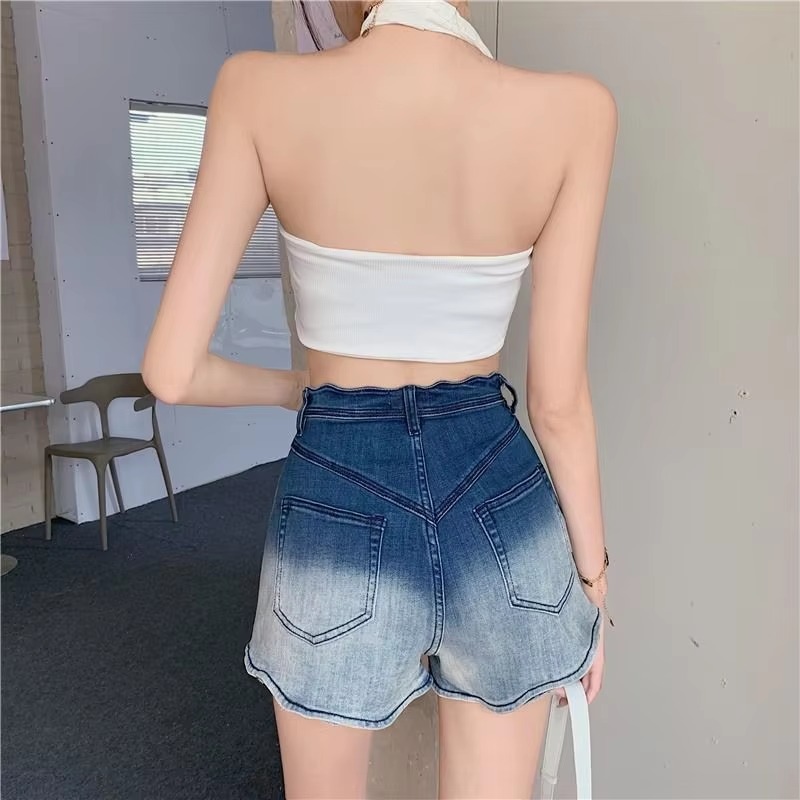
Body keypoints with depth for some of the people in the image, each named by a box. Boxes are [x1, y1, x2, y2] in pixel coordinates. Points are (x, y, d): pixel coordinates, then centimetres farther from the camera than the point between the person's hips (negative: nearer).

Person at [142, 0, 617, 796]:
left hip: (338, 509, 0)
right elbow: (558, 399, -7)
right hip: (500, 513, 1)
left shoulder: (260, 90, -9)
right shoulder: (573, 109, -8)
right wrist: (592, 571, 7)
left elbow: (172, 370, -9)